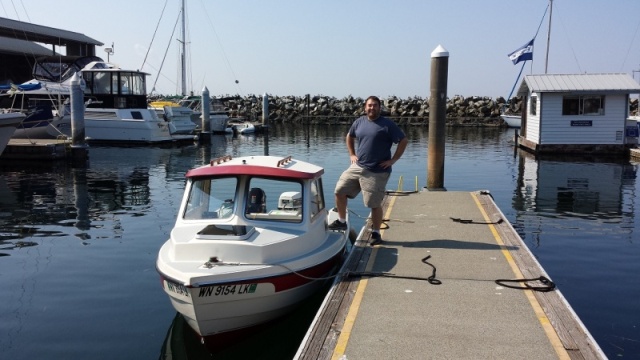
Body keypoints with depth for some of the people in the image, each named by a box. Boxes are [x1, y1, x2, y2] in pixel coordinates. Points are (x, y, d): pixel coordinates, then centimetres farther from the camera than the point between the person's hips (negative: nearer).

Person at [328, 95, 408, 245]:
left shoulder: (387, 124, -7)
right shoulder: (359, 122, 8)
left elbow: (403, 141, -7)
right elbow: (349, 136, 25)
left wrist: (393, 160, -11)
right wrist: (352, 154, 14)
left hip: (377, 172, -5)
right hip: (357, 167, 5)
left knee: (375, 204, 0)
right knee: (340, 190, 3)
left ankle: (376, 233, 16)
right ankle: (341, 221, 21)